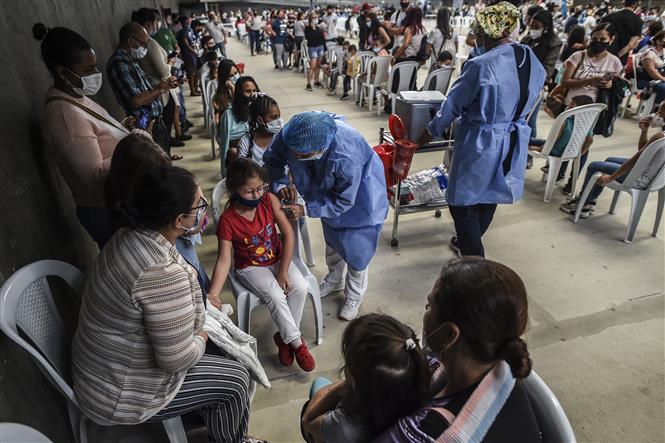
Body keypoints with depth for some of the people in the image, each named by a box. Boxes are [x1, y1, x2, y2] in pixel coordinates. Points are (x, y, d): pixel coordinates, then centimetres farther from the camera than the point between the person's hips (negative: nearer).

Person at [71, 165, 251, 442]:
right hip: (119, 394, -8)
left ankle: (211, 419, 39)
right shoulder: (163, 274, -36)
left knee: (220, 355, 18)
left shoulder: (129, 236, -7)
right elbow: (177, 359, -28)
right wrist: (201, 339, -10)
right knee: (235, 381, 3)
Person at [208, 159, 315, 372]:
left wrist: (283, 271, -17)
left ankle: (285, 336, 0)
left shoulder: (269, 200, -14)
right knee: (275, 296, -27)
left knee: (300, 287, -21)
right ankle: (296, 342, -7)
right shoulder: (228, 220, -20)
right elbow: (224, 260, -22)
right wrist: (213, 294, -35)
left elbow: (288, 233, -13)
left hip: (277, 259, 3)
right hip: (250, 268, -3)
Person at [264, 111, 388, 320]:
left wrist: (307, 210, -32)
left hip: (358, 194, -5)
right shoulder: (290, 135, -31)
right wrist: (280, 185, -28)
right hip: (329, 188, 6)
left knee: (354, 246, 5)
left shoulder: (347, 158, -45)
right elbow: (271, 160, -11)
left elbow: (343, 201, -30)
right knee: (332, 238, 23)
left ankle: (354, 296, 32)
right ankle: (334, 279, 50)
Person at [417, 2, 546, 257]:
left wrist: (431, 132, 3)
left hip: (481, 143, -8)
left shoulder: (481, 65, -22)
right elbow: (530, 99, 13)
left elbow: (453, 104, -12)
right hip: (514, 142, 8)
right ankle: (469, 243, 43)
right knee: (489, 198, 22)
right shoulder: (531, 59, 1)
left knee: (464, 202, 6)